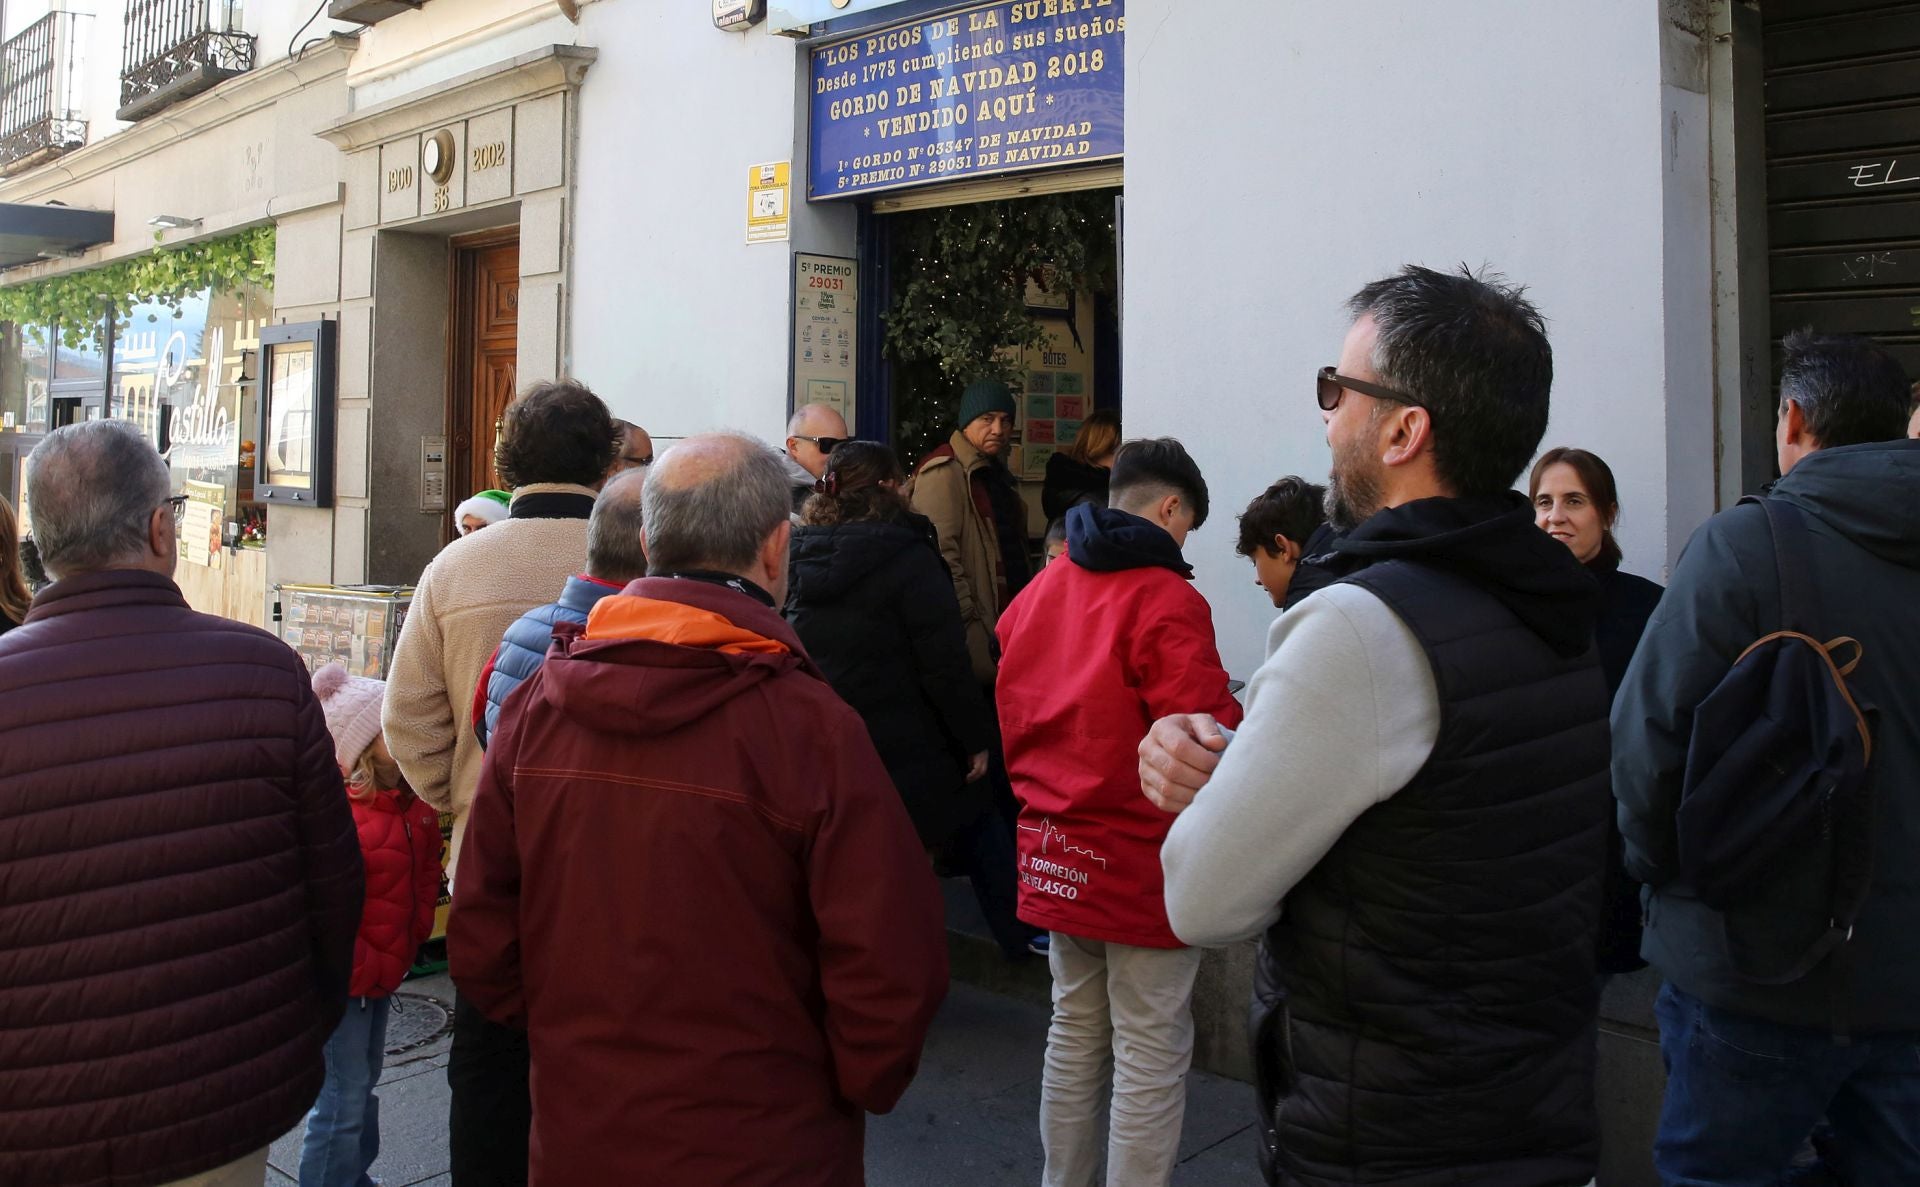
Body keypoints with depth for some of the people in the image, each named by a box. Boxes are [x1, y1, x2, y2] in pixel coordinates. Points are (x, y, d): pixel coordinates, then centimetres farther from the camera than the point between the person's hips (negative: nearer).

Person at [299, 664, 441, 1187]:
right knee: (344, 1097, -1)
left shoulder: (416, 805, 3)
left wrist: (411, 944, 7)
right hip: (345, 980, -8)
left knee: (363, 1082, 22)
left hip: (385, 973, 8)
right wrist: (368, 966, -19)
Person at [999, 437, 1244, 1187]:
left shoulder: (1037, 593, 5)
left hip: (1054, 854, 7)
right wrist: (1247, 716, 0)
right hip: (1139, 860, -7)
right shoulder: (1167, 600, -16)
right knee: (1151, 1055, 6)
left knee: (1075, 1034, 20)